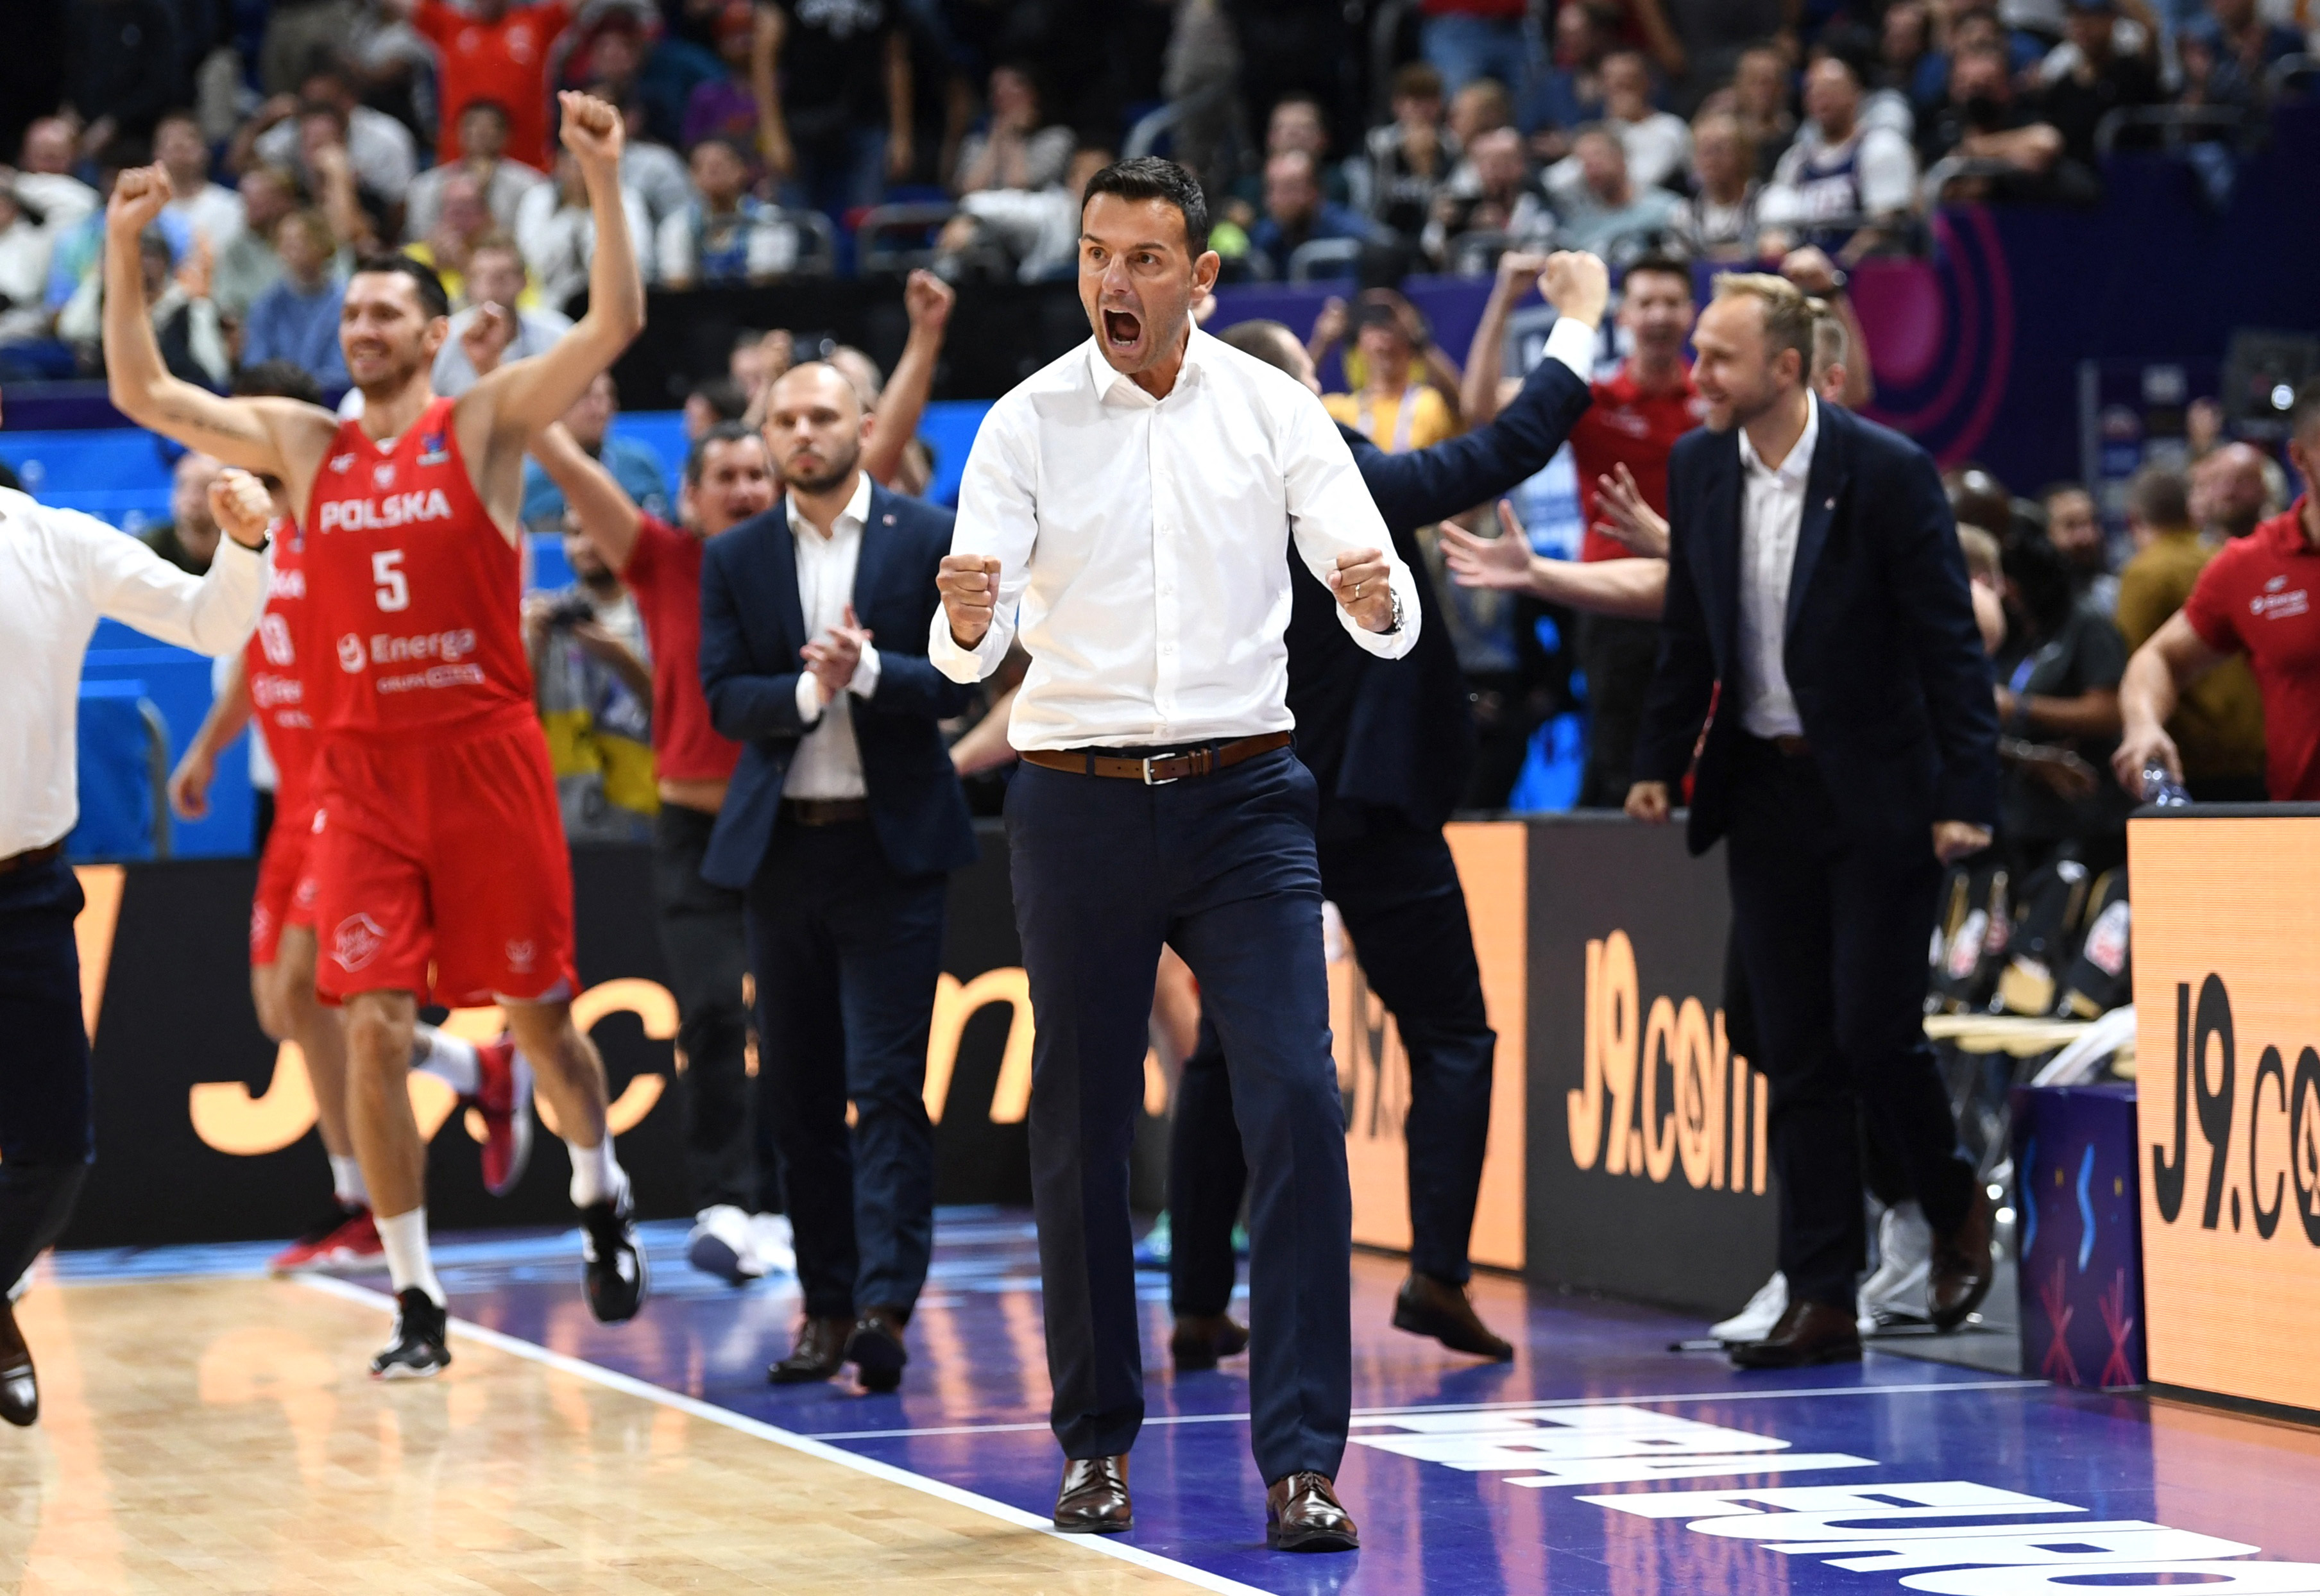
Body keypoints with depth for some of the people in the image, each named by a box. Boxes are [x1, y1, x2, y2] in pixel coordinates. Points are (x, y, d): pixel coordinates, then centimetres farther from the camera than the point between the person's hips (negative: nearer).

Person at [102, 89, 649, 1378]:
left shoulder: (486, 424, -1)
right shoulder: (302, 443, 9)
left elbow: (614, 325, -12)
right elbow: (141, 395, 9)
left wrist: (602, 181, -22)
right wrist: (123, 254, -1)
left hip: (487, 760, -2)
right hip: (363, 774, 3)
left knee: (535, 1015, 6)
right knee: (373, 1030, -5)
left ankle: (599, 1194, 35)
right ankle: (415, 1302, 2)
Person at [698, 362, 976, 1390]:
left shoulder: (929, 539, 1)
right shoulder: (735, 560, 8)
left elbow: (957, 682, -5)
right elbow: (725, 699, -1)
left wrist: (869, 670, -21)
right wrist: (808, 690, -19)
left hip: (892, 842, -3)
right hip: (781, 843, 3)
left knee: (885, 1083, -10)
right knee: (796, 1091, 6)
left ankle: (885, 1307, -15)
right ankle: (826, 1305, 13)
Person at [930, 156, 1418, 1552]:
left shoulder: (1275, 411, 1)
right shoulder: (1028, 425, -1)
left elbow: (1381, 599, -4)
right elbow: (970, 644, -9)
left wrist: (1379, 602, -28)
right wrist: (967, 623, -33)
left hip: (1244, 800, 0)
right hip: (1077, 800, 0)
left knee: (1298, 1106, -11)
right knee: (1082, 1130, 6)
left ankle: (1303, 1461, -9)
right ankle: (1098, 1442, 21)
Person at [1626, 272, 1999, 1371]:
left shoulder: (1888, 473, -13)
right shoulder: (1699, 468, 3)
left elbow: (1950, 642, -11)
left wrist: (1966, 795, -16)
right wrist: (1658, 762, 9)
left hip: (1878, 795, -5)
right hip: (1763, 789, 5)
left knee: (1873, 1032, -7)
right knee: (1797, 1059, 4)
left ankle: (1955, 1211, 22)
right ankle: (1823, 1300, 7)